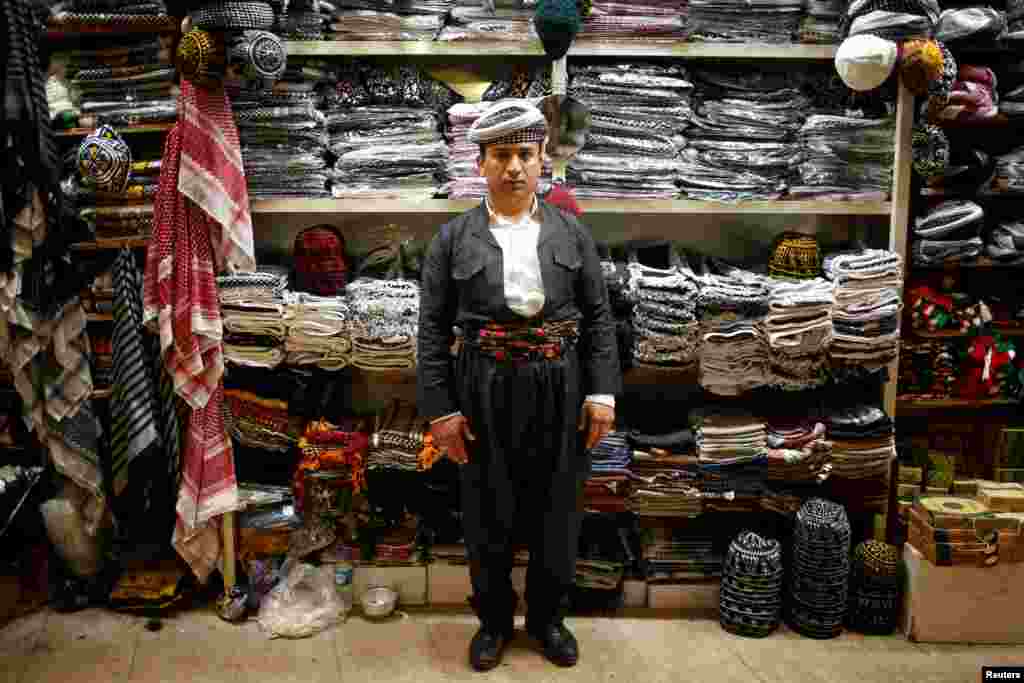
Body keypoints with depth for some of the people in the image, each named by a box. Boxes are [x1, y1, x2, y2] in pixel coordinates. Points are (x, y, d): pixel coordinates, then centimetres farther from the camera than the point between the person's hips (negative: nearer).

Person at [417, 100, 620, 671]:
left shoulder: (573, 233, 5)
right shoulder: (453, 238, 1)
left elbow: (599, 318, 4)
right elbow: (433, 329, -1)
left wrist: (602, 392, -4)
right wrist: (440, 409, -6)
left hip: (560, 392, 1)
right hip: (484, 395, -1)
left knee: (557, 512, 13)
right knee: (488, 516, 11)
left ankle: (548, 616, 36)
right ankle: (495, 619, 34)